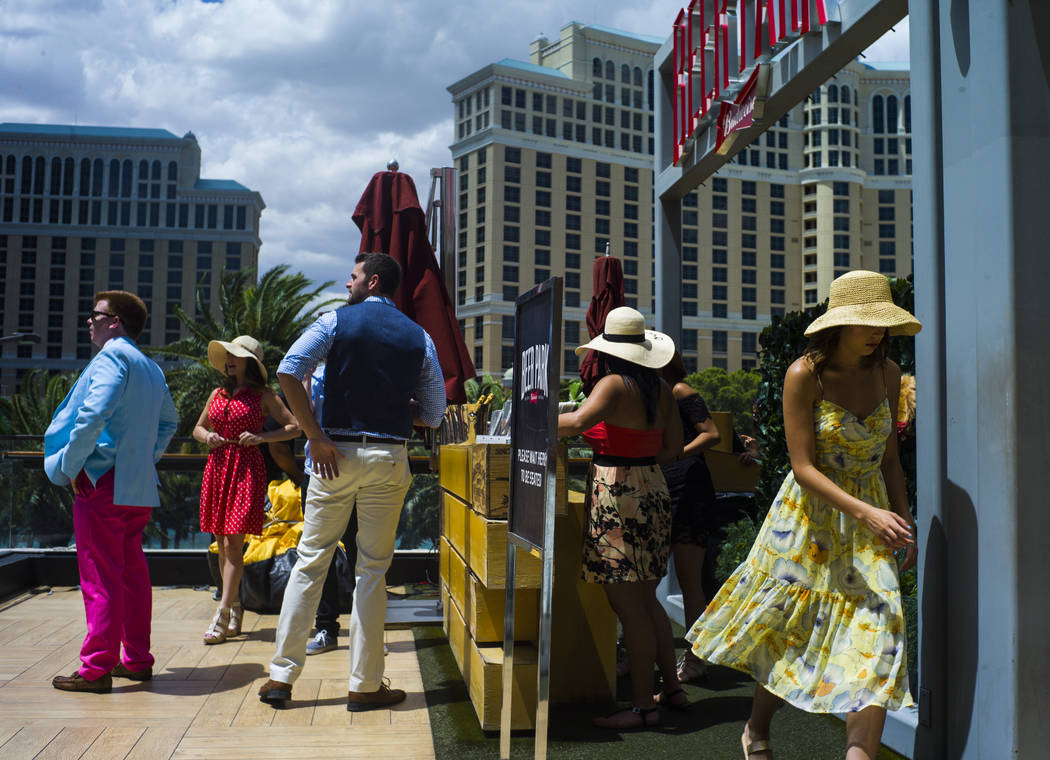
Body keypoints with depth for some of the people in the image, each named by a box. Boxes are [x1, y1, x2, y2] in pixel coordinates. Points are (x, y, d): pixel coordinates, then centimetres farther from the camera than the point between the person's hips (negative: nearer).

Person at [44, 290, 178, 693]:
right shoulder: (151, 368, 18)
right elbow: (169, 421, 27)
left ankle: (97, 669, -1)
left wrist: (70, 466, -13)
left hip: (104, 481, -9)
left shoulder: (112, 357, -9)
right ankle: (137, 660, 20)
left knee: (100, 576, -5)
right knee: (132, 571, 14)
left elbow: (93, 414, -22)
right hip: (140, 485, 9)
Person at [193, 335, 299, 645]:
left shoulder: (262, 395, 2)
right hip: (217, 467, 5)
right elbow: (198, 427, 25)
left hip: (247, 469, -5)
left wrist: (260, 437, -11)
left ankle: (222, 616, -8)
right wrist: (206, 436, 2)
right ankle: (235, 609, 17)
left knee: (233, 543, -10)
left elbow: (293, 427, 0)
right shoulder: (218, 394, 15)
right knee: (222, 546, 6)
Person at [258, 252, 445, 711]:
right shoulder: (419, 338, 7)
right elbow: (433, 415, 7)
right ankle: (364, 686, 11)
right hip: (389, 458, 1)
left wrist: (316, 436, -9)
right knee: (372, 569, 6)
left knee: (311, 560, 8)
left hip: (336, 453, -1)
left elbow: (288, 371, -13)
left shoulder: (336, 321, 1)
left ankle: (281, 676, 13)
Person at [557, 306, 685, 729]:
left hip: (618, 496, -8)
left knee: (628, 606, -3)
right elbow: (672, 449, 12)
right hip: (652, 491, 9)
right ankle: (672, 688, 25)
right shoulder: (660, 390, 10)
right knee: (645, 600, 18)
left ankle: (643, 706, 2)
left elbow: (578, 421, -29)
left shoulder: (615, 385, -13)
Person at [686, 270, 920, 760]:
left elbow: (889, 458, 10)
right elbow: (804, 468, -19)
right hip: (809, 516, -4)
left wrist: (904, 523, 8)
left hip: (870, 520, 4)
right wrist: (867, 513, -28)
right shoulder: (804, 375, -15)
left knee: (875, 631, -8)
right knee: (787, 632, 10)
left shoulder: (886, 373, 0)